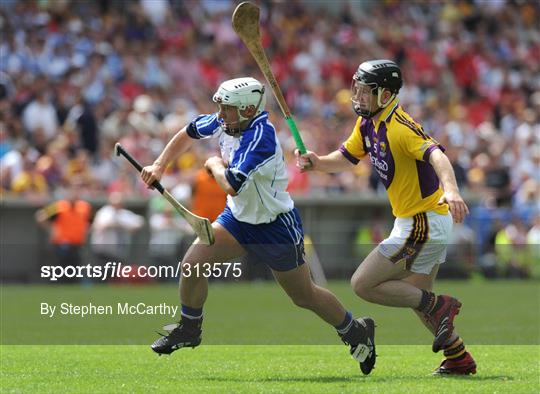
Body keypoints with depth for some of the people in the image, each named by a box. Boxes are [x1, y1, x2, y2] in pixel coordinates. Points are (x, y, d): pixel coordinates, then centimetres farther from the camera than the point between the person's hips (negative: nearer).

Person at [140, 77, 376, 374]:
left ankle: (356, 331, 31)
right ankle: (189, 330, 13)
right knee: (192, 263, -9)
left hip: (276, 227, -7)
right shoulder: (224, 122, -8)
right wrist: (159, 166, 2)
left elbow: (232, 185, -41)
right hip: (239, 217, 7)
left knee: (304, 296, 7)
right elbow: (189, 133, 11)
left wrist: (215, 164, -20)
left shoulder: (260, 137, -33)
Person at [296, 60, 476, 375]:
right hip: (428, 222, 10)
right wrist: (317, 162, -4)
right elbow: (347, 157, 17)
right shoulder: (368, 124, 5)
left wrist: (451, 190, -58)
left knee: (363, 284, -8)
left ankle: (438, 306, -4)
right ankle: (459, 358, 29)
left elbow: (436, 156, -39)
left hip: (423, 225, -10)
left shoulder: (400, 128, -24)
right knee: (415, 295, 23)